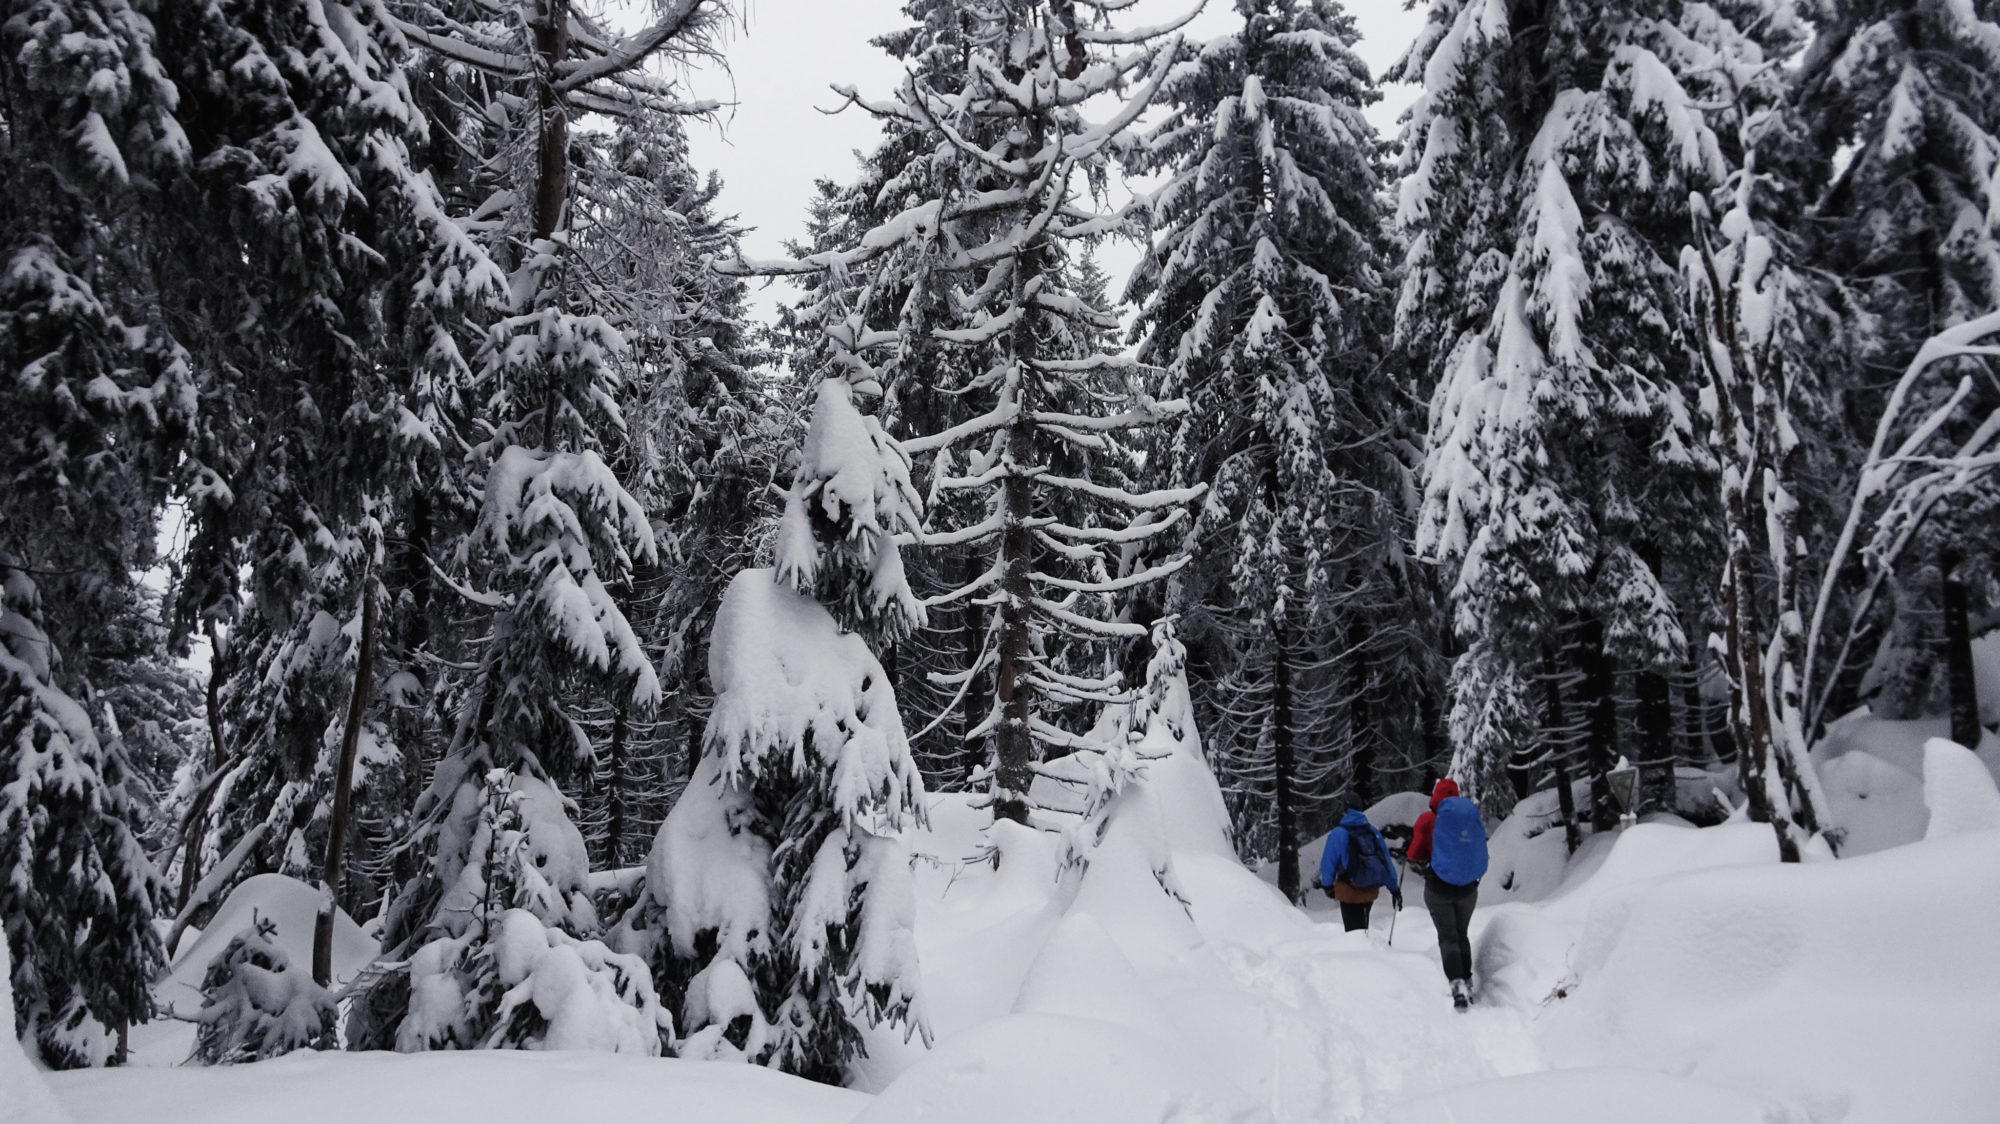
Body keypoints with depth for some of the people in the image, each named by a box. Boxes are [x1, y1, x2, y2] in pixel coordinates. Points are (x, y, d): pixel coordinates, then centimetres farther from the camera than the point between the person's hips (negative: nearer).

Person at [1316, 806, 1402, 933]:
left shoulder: (1337, 835, -14)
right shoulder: (1373, 832, 1)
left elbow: (1328, 863, -9)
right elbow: (1386, 862, 5)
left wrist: (1327, 885, 9)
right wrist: (1395, 889, 12)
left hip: (1349, 892, -5)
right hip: (1371, 892, 5)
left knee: (1353, 929, 4)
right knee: (1362, 927, 22)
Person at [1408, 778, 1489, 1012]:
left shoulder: (1427, 820, -8)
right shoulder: (1475, 817, 1)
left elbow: (1415, 856, -5)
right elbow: (1481, 853, 11)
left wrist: (1424, 863, 17)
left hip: (1439, 888, -3)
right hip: (1468, 888, 3)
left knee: (1447, 936, 1)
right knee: (1462, 934, 19)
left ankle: (1457, 983, -16)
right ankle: (1467, 980, 16)